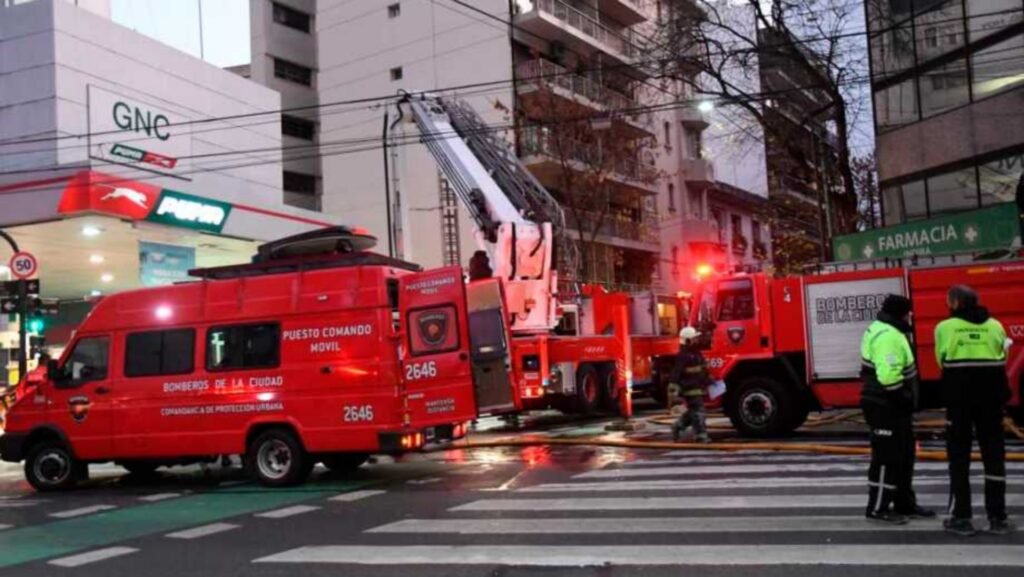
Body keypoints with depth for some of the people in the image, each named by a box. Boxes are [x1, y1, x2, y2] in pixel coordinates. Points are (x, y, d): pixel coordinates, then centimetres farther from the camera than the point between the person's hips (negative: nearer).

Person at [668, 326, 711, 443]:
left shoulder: (697, 353, 15)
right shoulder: (683, 356, -16)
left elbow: (703, 370, 27)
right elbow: (676, 373, -21)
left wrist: (709, 381, 26)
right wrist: (673, 388, -26)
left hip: (698, 388, 10)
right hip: (690, 389, -10)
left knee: (692, 412, 15)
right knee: (698, 411, -8)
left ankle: (677, 426, 26)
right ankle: (701, 434, -4)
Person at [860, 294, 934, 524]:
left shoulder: (888, 331, 14)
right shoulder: (887, 336, -22)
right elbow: (889, 376, -31)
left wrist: (905, 398, 18)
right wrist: (904, 397, -19)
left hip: (893, 406, 11)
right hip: (885, 406, -11)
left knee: (904, 455, 18)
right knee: (887, 456, -4)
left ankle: (904, 503, 28)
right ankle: (878, 508, 3)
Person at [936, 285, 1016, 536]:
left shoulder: (945, 327, -3)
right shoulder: (995, 326, 3)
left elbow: (942, 361, 2)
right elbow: (1002, 360, 4)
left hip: (959, 397, -2)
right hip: (990, 397, 2)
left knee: (959, 457, 6)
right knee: (994, 455, 9)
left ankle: (961, 517, 5)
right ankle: (997, 517, 11)